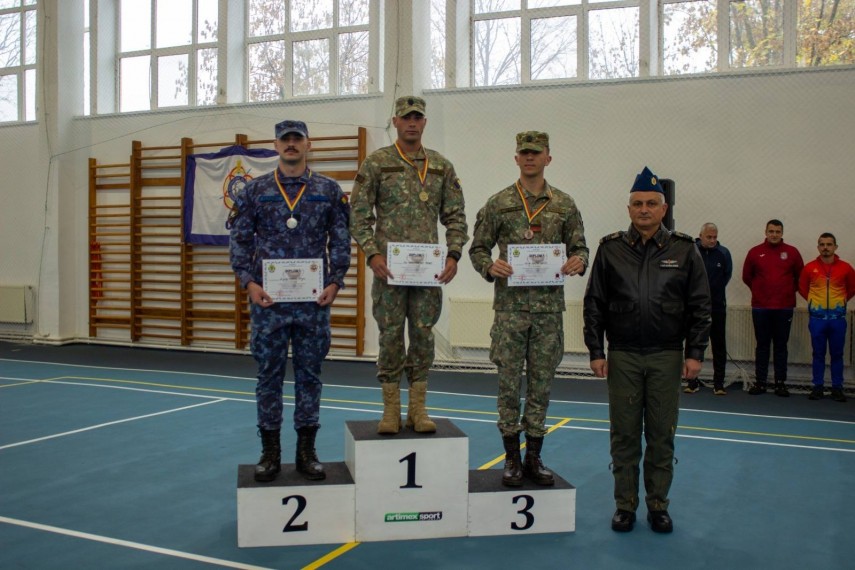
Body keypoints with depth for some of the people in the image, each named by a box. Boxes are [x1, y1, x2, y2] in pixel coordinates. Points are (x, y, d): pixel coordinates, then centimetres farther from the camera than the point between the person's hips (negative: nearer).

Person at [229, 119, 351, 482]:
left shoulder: (329, 191, 6)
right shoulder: (255, 191, 5)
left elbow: (341, 241, 4)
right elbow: (239, 241, 4)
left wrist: (335, 282, -7)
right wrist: (249, 283, -8)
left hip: (314, 301, 0)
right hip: (268, 301, 0)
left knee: (309, 374, 7)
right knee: (269, 375, 6)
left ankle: (306, 451, 18)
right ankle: (270, 452, 17)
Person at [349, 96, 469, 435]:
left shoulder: (442, 167, 9)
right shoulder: (376, 164, 1)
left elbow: (455, 216, 9)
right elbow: (359, 214, -2)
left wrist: (453, 255, -4)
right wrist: (372, 254, -14)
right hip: (389, 267, -2)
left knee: (423, 336, 7)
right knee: (391, 336, 3)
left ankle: (418, 408, 16)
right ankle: (391, 409, 13)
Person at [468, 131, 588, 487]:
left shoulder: (564, 205, 7)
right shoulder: (498, 204, 3)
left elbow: (579, 247, 11)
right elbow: (478, 248, 6)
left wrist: (579, 262, -12)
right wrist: (490, 267, -15)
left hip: (549, 307, 2)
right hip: (510, 306, -2)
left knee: (541, 382, 8)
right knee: (509, 381, 2)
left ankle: (534, 457, 20)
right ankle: (512, 459, 15)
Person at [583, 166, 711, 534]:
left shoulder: (684, 250, 2)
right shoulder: (611, 249, 2)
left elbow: (699, 307, 4)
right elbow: (594, 305, 3)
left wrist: (695, 353, -2)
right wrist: (596, 352, -1)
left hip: (667, 357, 0)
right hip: (622, 357, 0)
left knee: (662, 435, 7)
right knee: (624, 434, 6)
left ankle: (658, 505, 21)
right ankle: (625, 505, 19)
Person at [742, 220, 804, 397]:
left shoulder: (792, 252, 2)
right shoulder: (755, 252, 2)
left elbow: (800, 276, 10)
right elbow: (746, 276, 11)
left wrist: (790, 291, 7)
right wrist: (760, 290, 10)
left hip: (784, 308, 0)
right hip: (760, 307, 0)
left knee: (781, 346, 5)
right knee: (762, 345, 6)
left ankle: (781, 383, 11)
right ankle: (760, 382, 11)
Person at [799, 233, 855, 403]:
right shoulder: (810, 268, -1)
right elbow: (802, 288, 13)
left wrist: (841, 300, 9)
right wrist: (814, 300, 8)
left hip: (838, 318, 0)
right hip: (817, 318, 0)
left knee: (837, 354, 5)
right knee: (818, 354, 6)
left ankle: (837, 388, 13)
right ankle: (817, 387, 13)